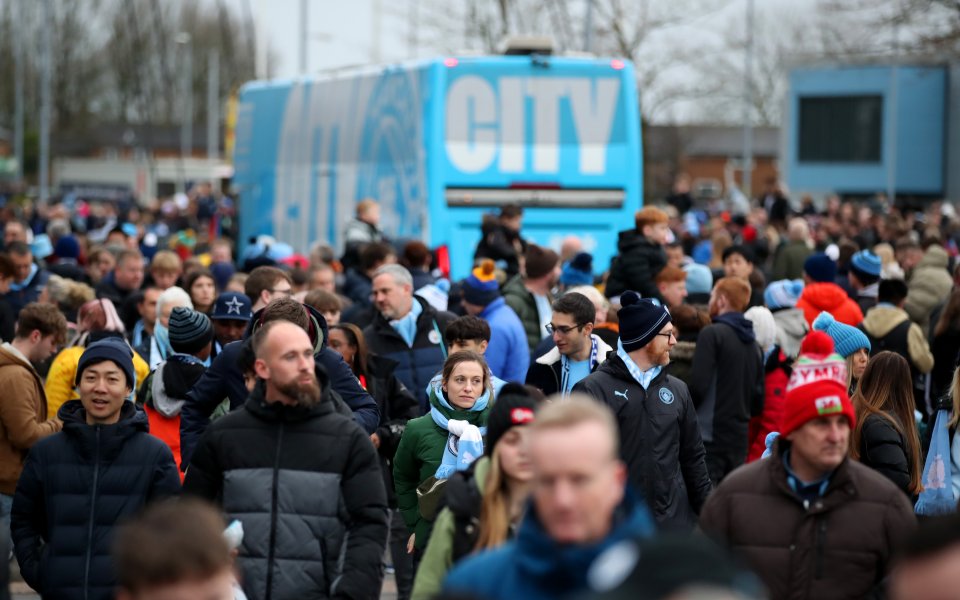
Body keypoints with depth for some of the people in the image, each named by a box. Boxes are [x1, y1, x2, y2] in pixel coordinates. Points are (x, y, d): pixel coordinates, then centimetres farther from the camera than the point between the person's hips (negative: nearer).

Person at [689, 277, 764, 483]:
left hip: (710, 436, -6)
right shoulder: (754, 345, 12)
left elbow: (699, 385, -15)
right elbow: (758, 402, 14)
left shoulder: (712, 334, -8)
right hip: (739, 438, 6)